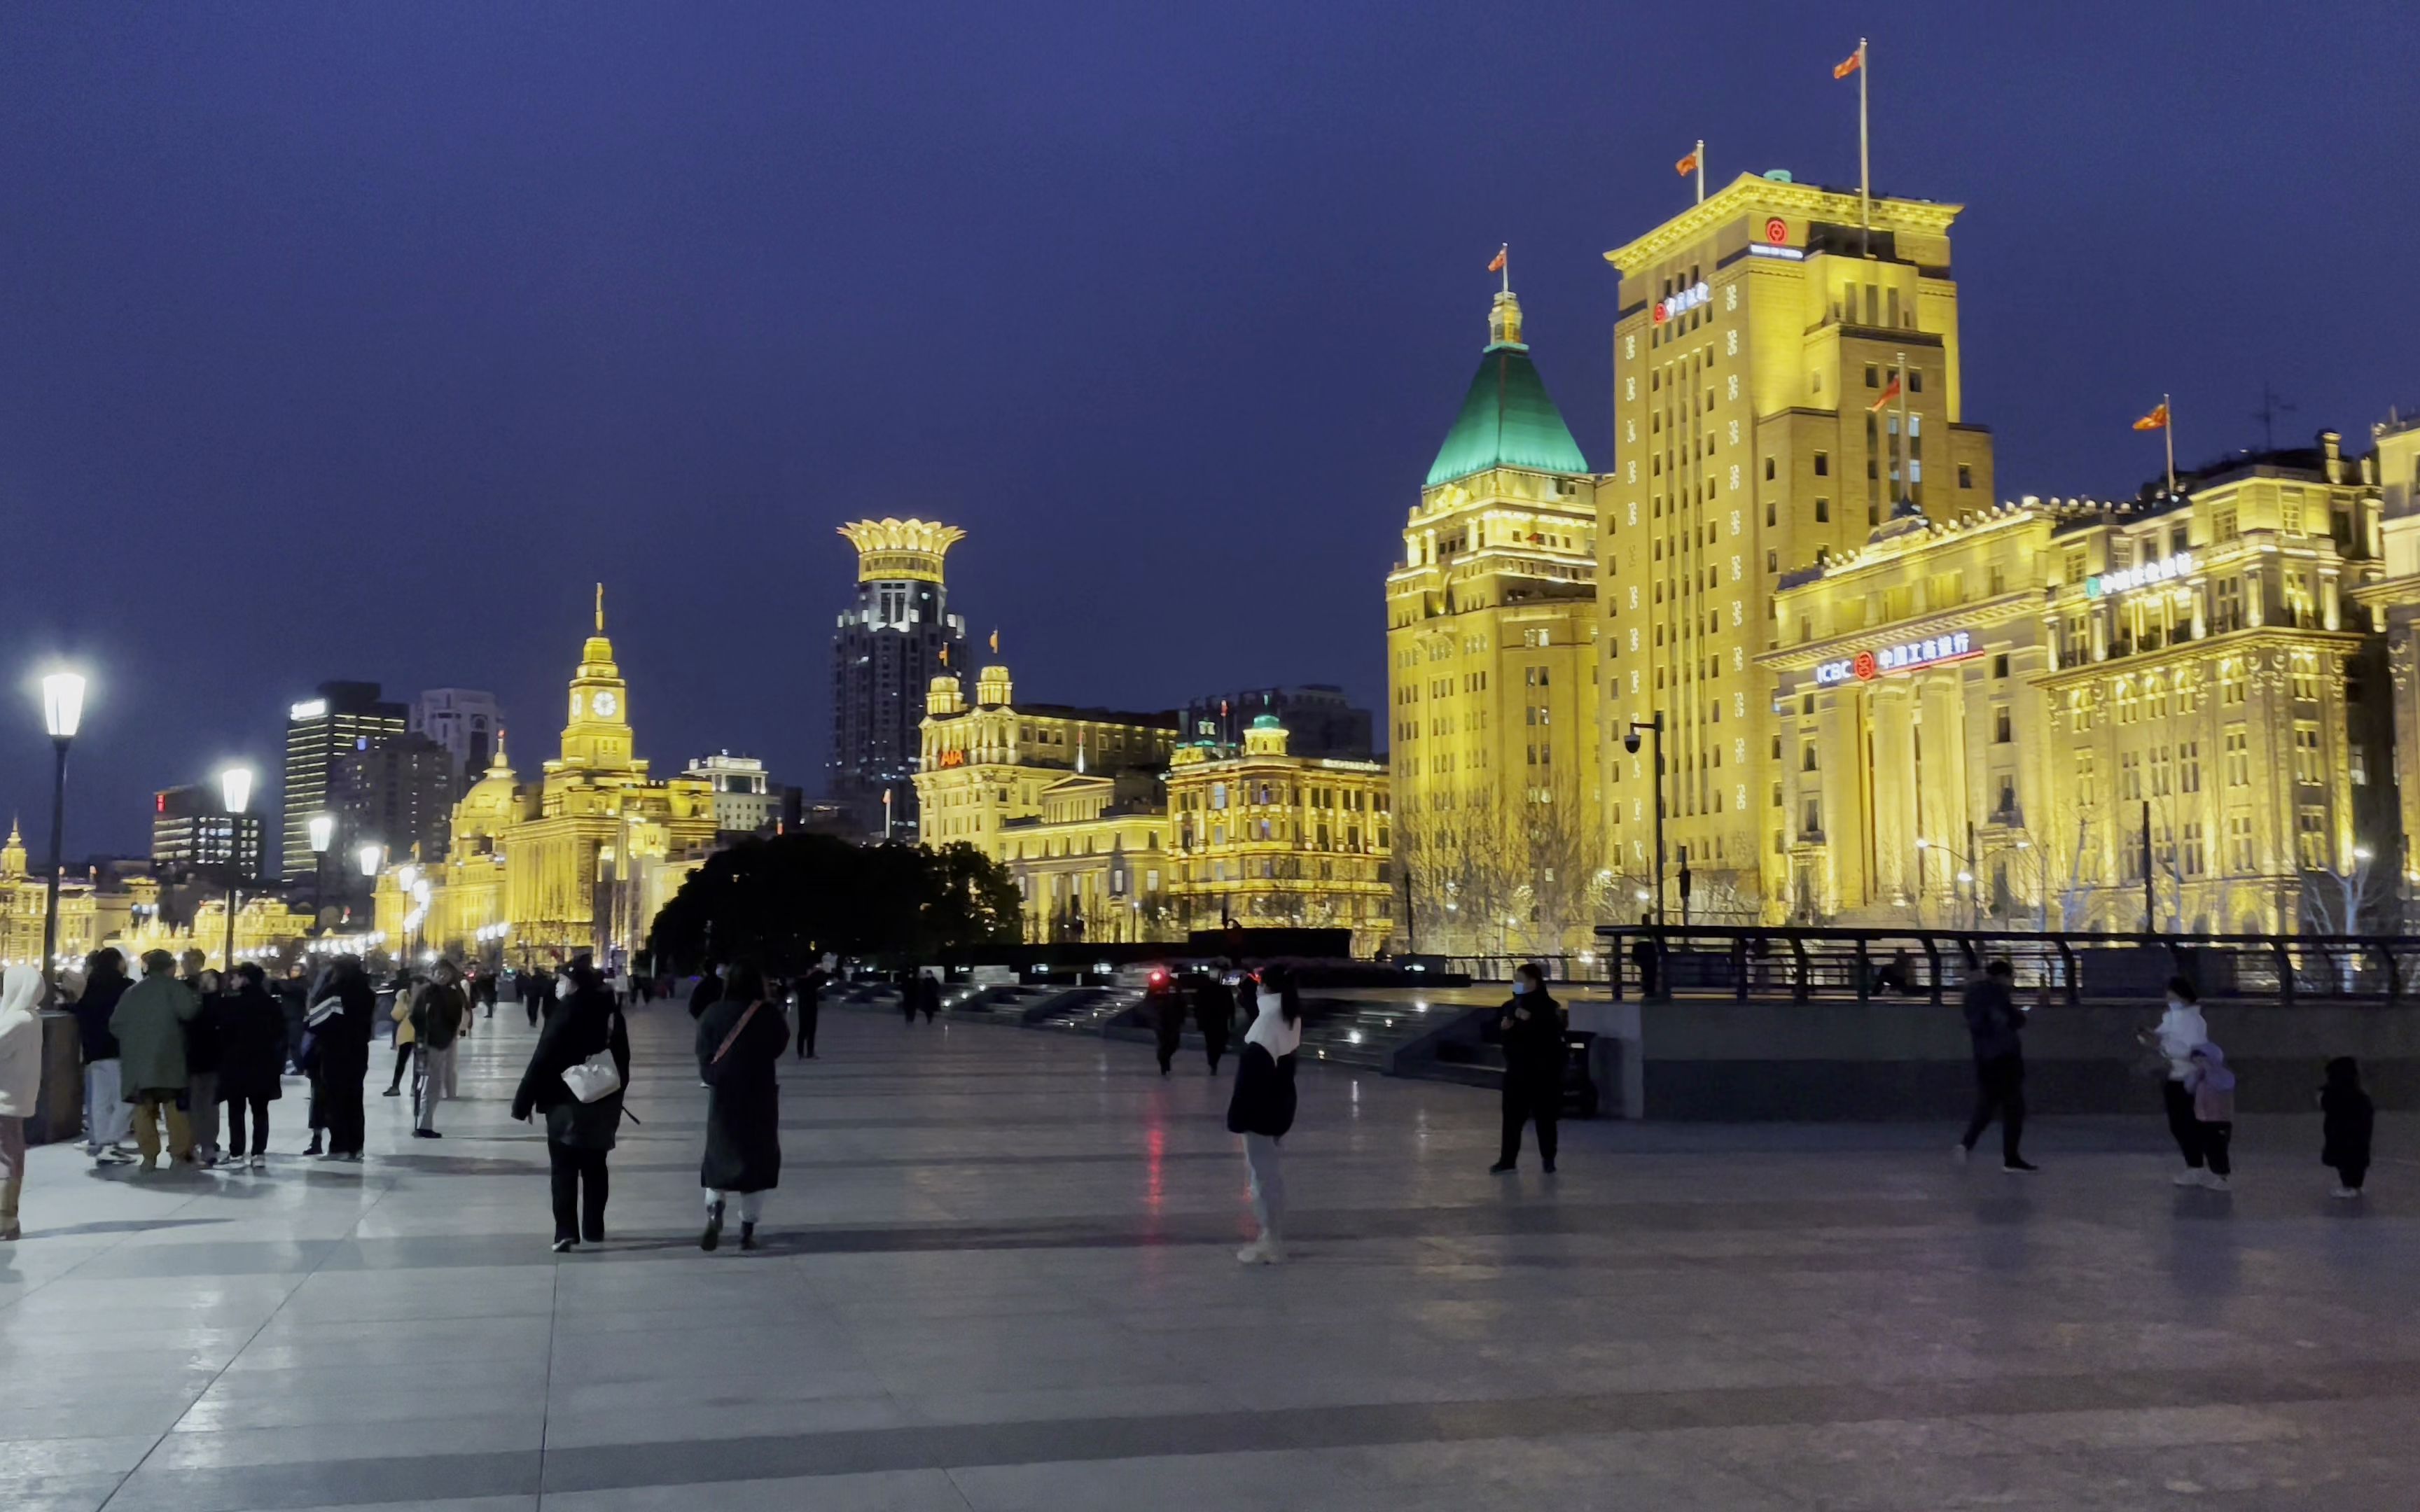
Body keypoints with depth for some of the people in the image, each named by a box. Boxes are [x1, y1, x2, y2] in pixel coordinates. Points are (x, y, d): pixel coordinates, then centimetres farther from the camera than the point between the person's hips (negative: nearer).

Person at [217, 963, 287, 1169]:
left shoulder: (229, 1003, -8)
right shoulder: (273, 1005, 3)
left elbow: (223, 1034, -7)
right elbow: (280, 1036, 5)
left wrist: (220, 1062, 2)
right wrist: (279, 1066, 9)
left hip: (235, 1064, -3)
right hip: (264, 1065, 3)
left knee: (236, 1110, 4)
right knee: (260, 1110, 7)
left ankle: (236, 1154, 2)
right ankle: (259, 1154, 4)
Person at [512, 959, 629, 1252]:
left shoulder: (565, 1013, -14)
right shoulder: (610, 1012, 6)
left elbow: (542, 1061, -16)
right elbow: (622, 1059, 13)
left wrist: (524, 1101, -11)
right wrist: (615, 1098, 21)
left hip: (566, 1102, -6)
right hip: (603, 1103, 6)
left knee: (564, 1171, -2)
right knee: (594, 1168, 15)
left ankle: (566, 1231, -12)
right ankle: (593, 1228, 21)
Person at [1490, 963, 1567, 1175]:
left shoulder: (1549, 1007, -10)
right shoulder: (1509, 1006, 8)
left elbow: (1554, 1034, -23)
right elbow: (1495, 1033, 14)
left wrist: (1530, 1020, -27)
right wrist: (1503, 1028, -8)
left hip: (1543, 1071, -5)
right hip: (1515, 1070, 5)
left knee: (1545, 1116, 5)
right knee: (1511, 1116, 6)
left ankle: (1548, 1159, 17)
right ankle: (1507, 1159, 13)